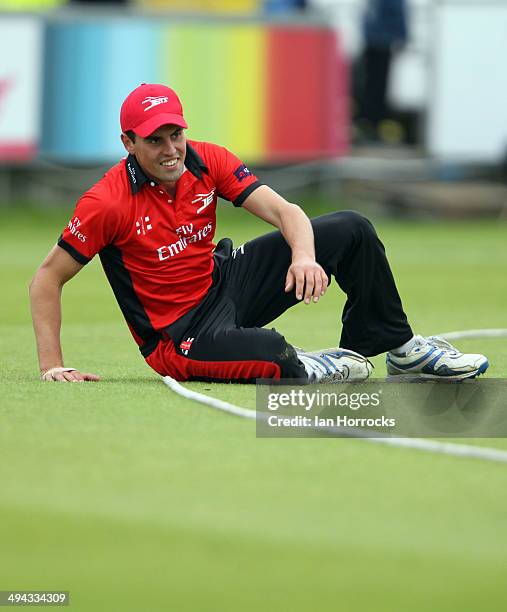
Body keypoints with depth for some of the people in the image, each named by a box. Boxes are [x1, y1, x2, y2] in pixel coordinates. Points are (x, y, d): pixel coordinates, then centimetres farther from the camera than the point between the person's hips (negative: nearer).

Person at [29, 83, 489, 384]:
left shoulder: (207, 161, -6)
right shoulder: (107, 202, -21)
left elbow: (283, 210, -13)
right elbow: (47, 279, -16)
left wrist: (304, 256, -35)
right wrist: (52, 366, -23)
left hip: (226, 279, 7)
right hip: (180, 334, -7)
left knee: (352, 230, 0)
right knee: (273, 354, -41)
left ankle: (399, 347, 17)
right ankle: (310, 369, -2)